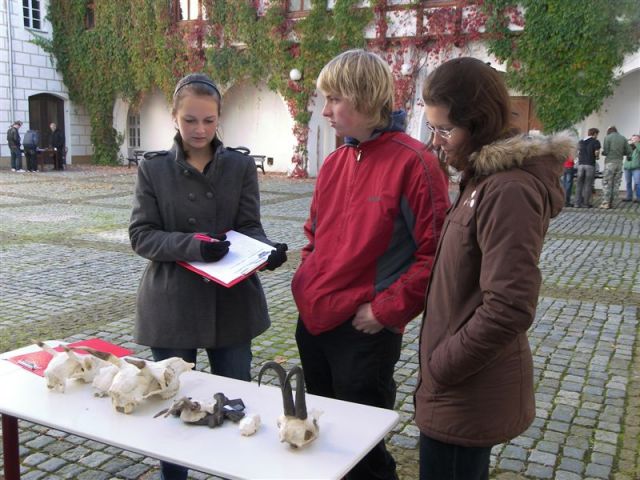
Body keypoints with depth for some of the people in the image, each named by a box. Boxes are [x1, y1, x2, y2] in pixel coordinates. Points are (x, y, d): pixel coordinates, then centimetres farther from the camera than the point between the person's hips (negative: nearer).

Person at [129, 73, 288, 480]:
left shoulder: (241, 166, 2)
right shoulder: (154, 168, 0)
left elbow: (249, 227, -2)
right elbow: (141, 235, -6)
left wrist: (267, 251, -25)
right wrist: (192, 244, -23)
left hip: (231, 300, 1)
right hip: (172, 302, 0)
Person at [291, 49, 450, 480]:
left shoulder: (412, 161, -15)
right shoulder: (335, 162, 7)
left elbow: (435, 251, -18)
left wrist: (386, 309, -17)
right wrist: (308, 280, 6)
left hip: (364, 332, -7)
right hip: (312, 321, 7)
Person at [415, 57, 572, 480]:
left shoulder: (507, 191, -24)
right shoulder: (485, 177, 8)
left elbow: (509, 309, -29)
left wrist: (438, 367, -17)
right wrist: (442, 364, 11)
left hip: (468, 394, -9)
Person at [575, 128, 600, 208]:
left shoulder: (580, 142, 14)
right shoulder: (595, 142, -2)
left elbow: (578, 153, 12)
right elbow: (597, 153, -8)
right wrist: (597, 157, 12)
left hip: (581, 164, 4)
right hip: (590, 165, -4)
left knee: (579, 184, 6)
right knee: (588, 185, -1)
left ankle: (578, 202, 4)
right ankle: (586, 203, -2)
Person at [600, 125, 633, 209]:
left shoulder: (607, 137, -1)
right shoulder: (623, 138, 10)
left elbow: (605, 152, -7)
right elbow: (629, 152, 5)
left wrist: (602, 152, 15)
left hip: (610, 162, -4)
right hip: (619, 163, 4)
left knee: (606, 183, -2)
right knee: (616, 184, 7)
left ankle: (605, 203, -9)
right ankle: (612, 203, 5)